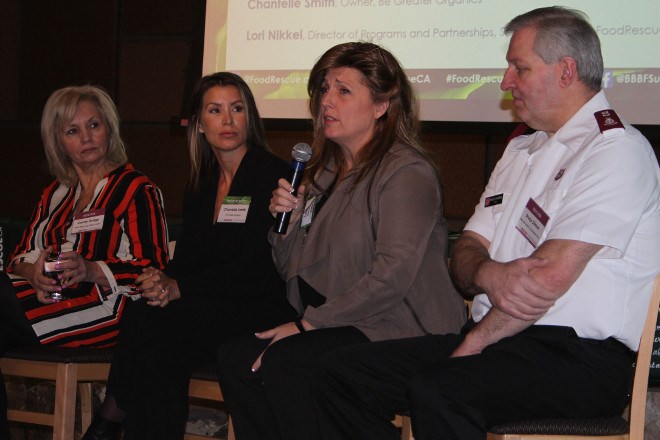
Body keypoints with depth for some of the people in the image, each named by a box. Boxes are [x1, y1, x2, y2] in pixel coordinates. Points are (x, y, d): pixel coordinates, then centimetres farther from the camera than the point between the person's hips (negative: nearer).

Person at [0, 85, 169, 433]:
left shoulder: (136, 190, 5)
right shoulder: (55, 194, 25)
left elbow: (151, 269, -4)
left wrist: (91, 270, -19)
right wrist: (32, 271, -6)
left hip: (104, 309, -6)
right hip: (47, 296, 6)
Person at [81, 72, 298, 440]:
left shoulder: (273, 174, -5)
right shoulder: (200, 185, 17)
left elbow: (259, 268, -13)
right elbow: (187, 256, 12)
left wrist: (180, 287, -18)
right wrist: (162, 283, -13)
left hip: (261, 312, -5)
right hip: (207, 312, 5)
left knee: (148, 323, -28)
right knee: (159, 358, -30)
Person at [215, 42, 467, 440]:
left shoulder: (407, 173, -11)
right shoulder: (327, 171, 16)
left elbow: (392, 276, -21)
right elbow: (296, 272, 19)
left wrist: (309, 322, -16)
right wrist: (289, 223, -1)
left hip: (397, 328, -8)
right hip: (336, 324, 8)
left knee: (284, 362, -28)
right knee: (235, 355, -14)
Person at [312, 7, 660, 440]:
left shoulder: (616, 149, -8)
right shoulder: (521, 149, 21)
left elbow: (551, 274, -18)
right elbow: (465, 253, 15)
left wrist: (475, 341, -8)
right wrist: (488, 274, -10)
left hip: (578, 357, -9)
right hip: (499, 338, 9)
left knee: (437, 393, -35)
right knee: (344, 372, -5)